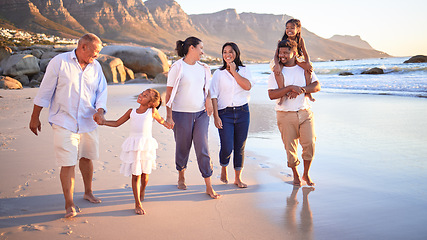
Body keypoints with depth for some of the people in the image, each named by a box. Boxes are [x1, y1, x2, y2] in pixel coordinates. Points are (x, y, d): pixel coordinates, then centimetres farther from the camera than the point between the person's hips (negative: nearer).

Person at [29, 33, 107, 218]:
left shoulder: (96, 66, 6)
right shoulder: (59, 62, -8)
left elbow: (102, 91, 8)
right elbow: (45, 91, -4)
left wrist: (99, 110, -13)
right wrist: (35, 117, 0)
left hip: (88, 123, 5)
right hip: (64, 123, -5)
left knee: (86, 158, 17)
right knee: (68, 164, -5)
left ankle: (88, 192, 37)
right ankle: (69, 205, 6)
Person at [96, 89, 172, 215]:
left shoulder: (152, 111, 4)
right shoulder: (131, 112, 10)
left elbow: (160, 120, 25)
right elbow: (117, 123, 16)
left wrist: (168, 125, 17)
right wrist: (103, 122, 7)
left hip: (146, 145, -1)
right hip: (133, 146, 1)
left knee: (144, 174, 9)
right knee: (135, 174, 0)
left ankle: (142, 190, 43)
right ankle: (138, 204, 9)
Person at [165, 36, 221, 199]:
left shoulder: (202, 68, 10)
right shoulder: (177, 68, -6)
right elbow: (169, 93, -7)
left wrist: (208, 98, 3)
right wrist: (169, 116, -12)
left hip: (201, 113, 4)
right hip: (181, 114, -3)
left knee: (203, 149, -1)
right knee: (183, 147, 10)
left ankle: (209, 187, 4)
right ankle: (181, 176, 37)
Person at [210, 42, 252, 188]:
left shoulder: (244, 71, 7)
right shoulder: (219, 73, 2)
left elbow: (248, 86, -13)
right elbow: (214, 96, -1)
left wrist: (234, 71, -10)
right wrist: (216, 116, -8)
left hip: (242, 112, 2)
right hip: (225, 113, -2)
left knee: (240, 147, 6)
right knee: (227, 148, -8)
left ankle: (238, 178, 20)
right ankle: (223, 169, 24)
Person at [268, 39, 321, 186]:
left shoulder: (304, 69, 10)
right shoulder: (276, 73, 2)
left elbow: (317, 86, -1)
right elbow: (271, 95, -11)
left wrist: (300, 90, -17)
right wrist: (291, 87, -20)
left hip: (305, 112, 1)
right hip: (285, 115, -1)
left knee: (309, 144, -6)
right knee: (290, 147, 2)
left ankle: (306, 174, 16)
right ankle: (296, 176, 23)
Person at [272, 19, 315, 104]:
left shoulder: (300, 40, -6)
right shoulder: (283, 40, -12)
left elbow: (305, 54, -5)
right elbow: (276, 55, -16)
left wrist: (308, 63, -27)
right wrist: (277, 65, -37)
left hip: (296, 61, 2)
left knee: (309, 67, -25)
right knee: (276, 69, -36)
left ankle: (307, 92, -15)